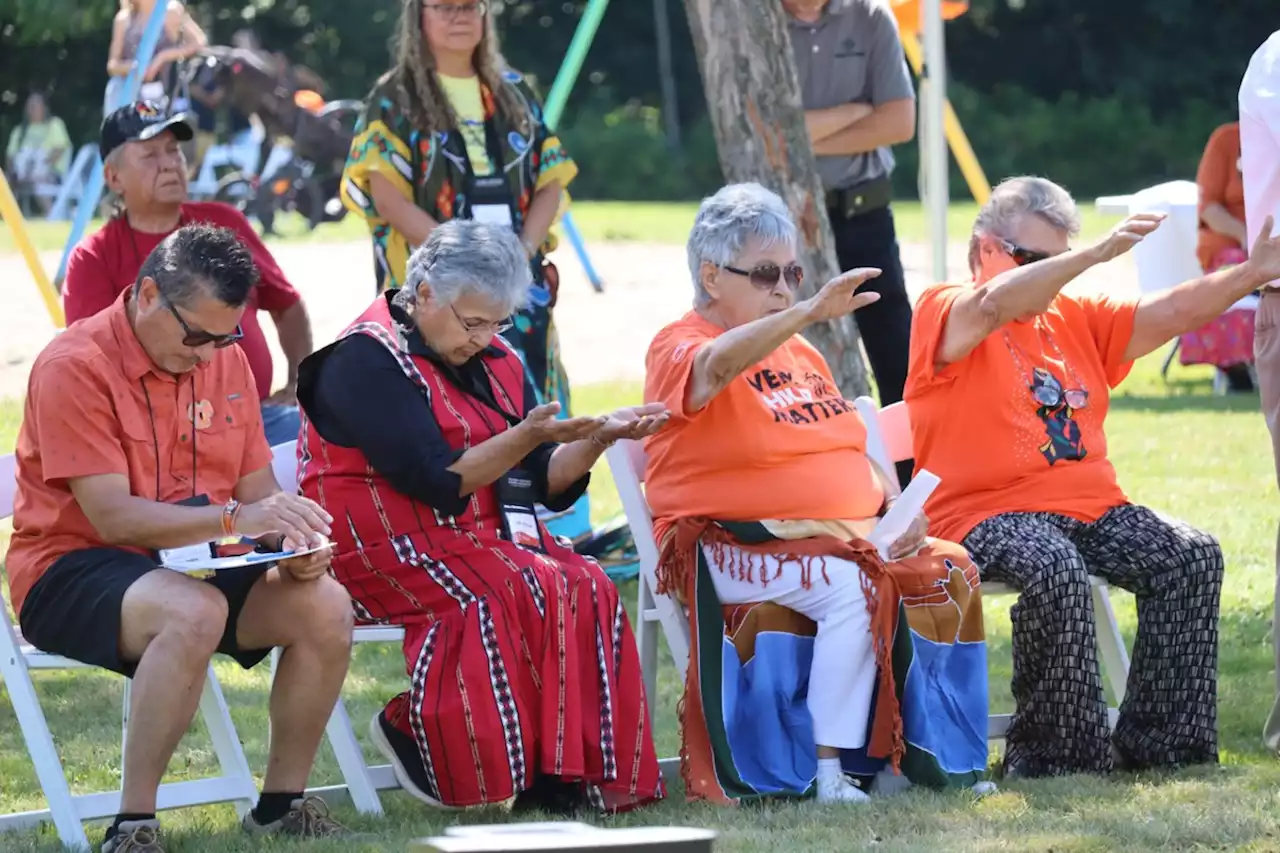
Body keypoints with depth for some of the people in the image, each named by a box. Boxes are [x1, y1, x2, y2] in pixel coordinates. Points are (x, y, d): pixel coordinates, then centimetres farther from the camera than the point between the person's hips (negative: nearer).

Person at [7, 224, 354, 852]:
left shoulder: (224, 359, 7)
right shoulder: (76, 366, -16)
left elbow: (257, 488, 11)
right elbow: (112, 517, -22)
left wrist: (294, 545, -12)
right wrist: (234, 518, -33)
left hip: (196, 568, 7)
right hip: (72, 574, -7)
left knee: (325, 606, -17)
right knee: (193, 612, -38)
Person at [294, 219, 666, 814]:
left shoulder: (494, 363, 17)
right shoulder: (367, 359, -9)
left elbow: (545, 484, 14)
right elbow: (436, 481, -18)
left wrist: (598, 438, -4)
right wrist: (529, 435, -24)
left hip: (482, 539, 8)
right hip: (382, 548, -8)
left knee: (588, 587, -17)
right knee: (519, 590, -30)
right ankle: (412, 730, -16)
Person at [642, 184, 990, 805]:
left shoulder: (799, 354, 23)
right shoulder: (677, 349, -4)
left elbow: (854, 451, 25)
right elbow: (719, 365, -30)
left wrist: (897, 505, 3)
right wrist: (811, 312, -42)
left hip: (851, 533, 8)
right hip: (739, 543, -8)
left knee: (951, 572, -14)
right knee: (851, 589, -33)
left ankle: (931, 751, -10)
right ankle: (829, 773, -30)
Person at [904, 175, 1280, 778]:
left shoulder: (1078, 318, 22)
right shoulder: (943, 313, 1)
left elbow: (1171, 312, 11)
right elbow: (995, 305, -22)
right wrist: (1100, 253, -30)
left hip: (1092, 507, 7)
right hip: (987, 514, -7)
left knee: (1193, 558, -15)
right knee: (1055, 570, -36)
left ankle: (1157, 742, -10)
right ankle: (1061, 754, -24)